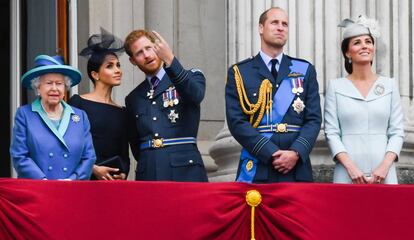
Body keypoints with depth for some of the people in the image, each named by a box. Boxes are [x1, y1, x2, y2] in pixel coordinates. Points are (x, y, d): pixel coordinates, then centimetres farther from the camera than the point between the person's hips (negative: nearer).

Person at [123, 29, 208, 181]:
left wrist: (170, 61, -27)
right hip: (148, 175, 3)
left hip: (186, 172, -3)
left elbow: (196, 94, -17)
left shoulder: (190, 77, 8)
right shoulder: (133, 99, 19)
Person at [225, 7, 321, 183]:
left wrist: (296, 152, -12)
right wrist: (272, 153, -14)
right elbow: (236, 121, -4)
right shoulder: (240, 72, 6)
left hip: (297, 169, 2)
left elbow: (313, 119, 6)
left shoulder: (305, 70, 12)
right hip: (256, 169, -2)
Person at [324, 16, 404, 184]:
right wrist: (350, 166, -12)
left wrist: (385, 166, -9)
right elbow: (331, 132, 0)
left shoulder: (389, 85, 8)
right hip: (348, 174, -1)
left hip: (383, 173, 1)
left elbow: (397, 132, 5)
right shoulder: (335, 87, 5)